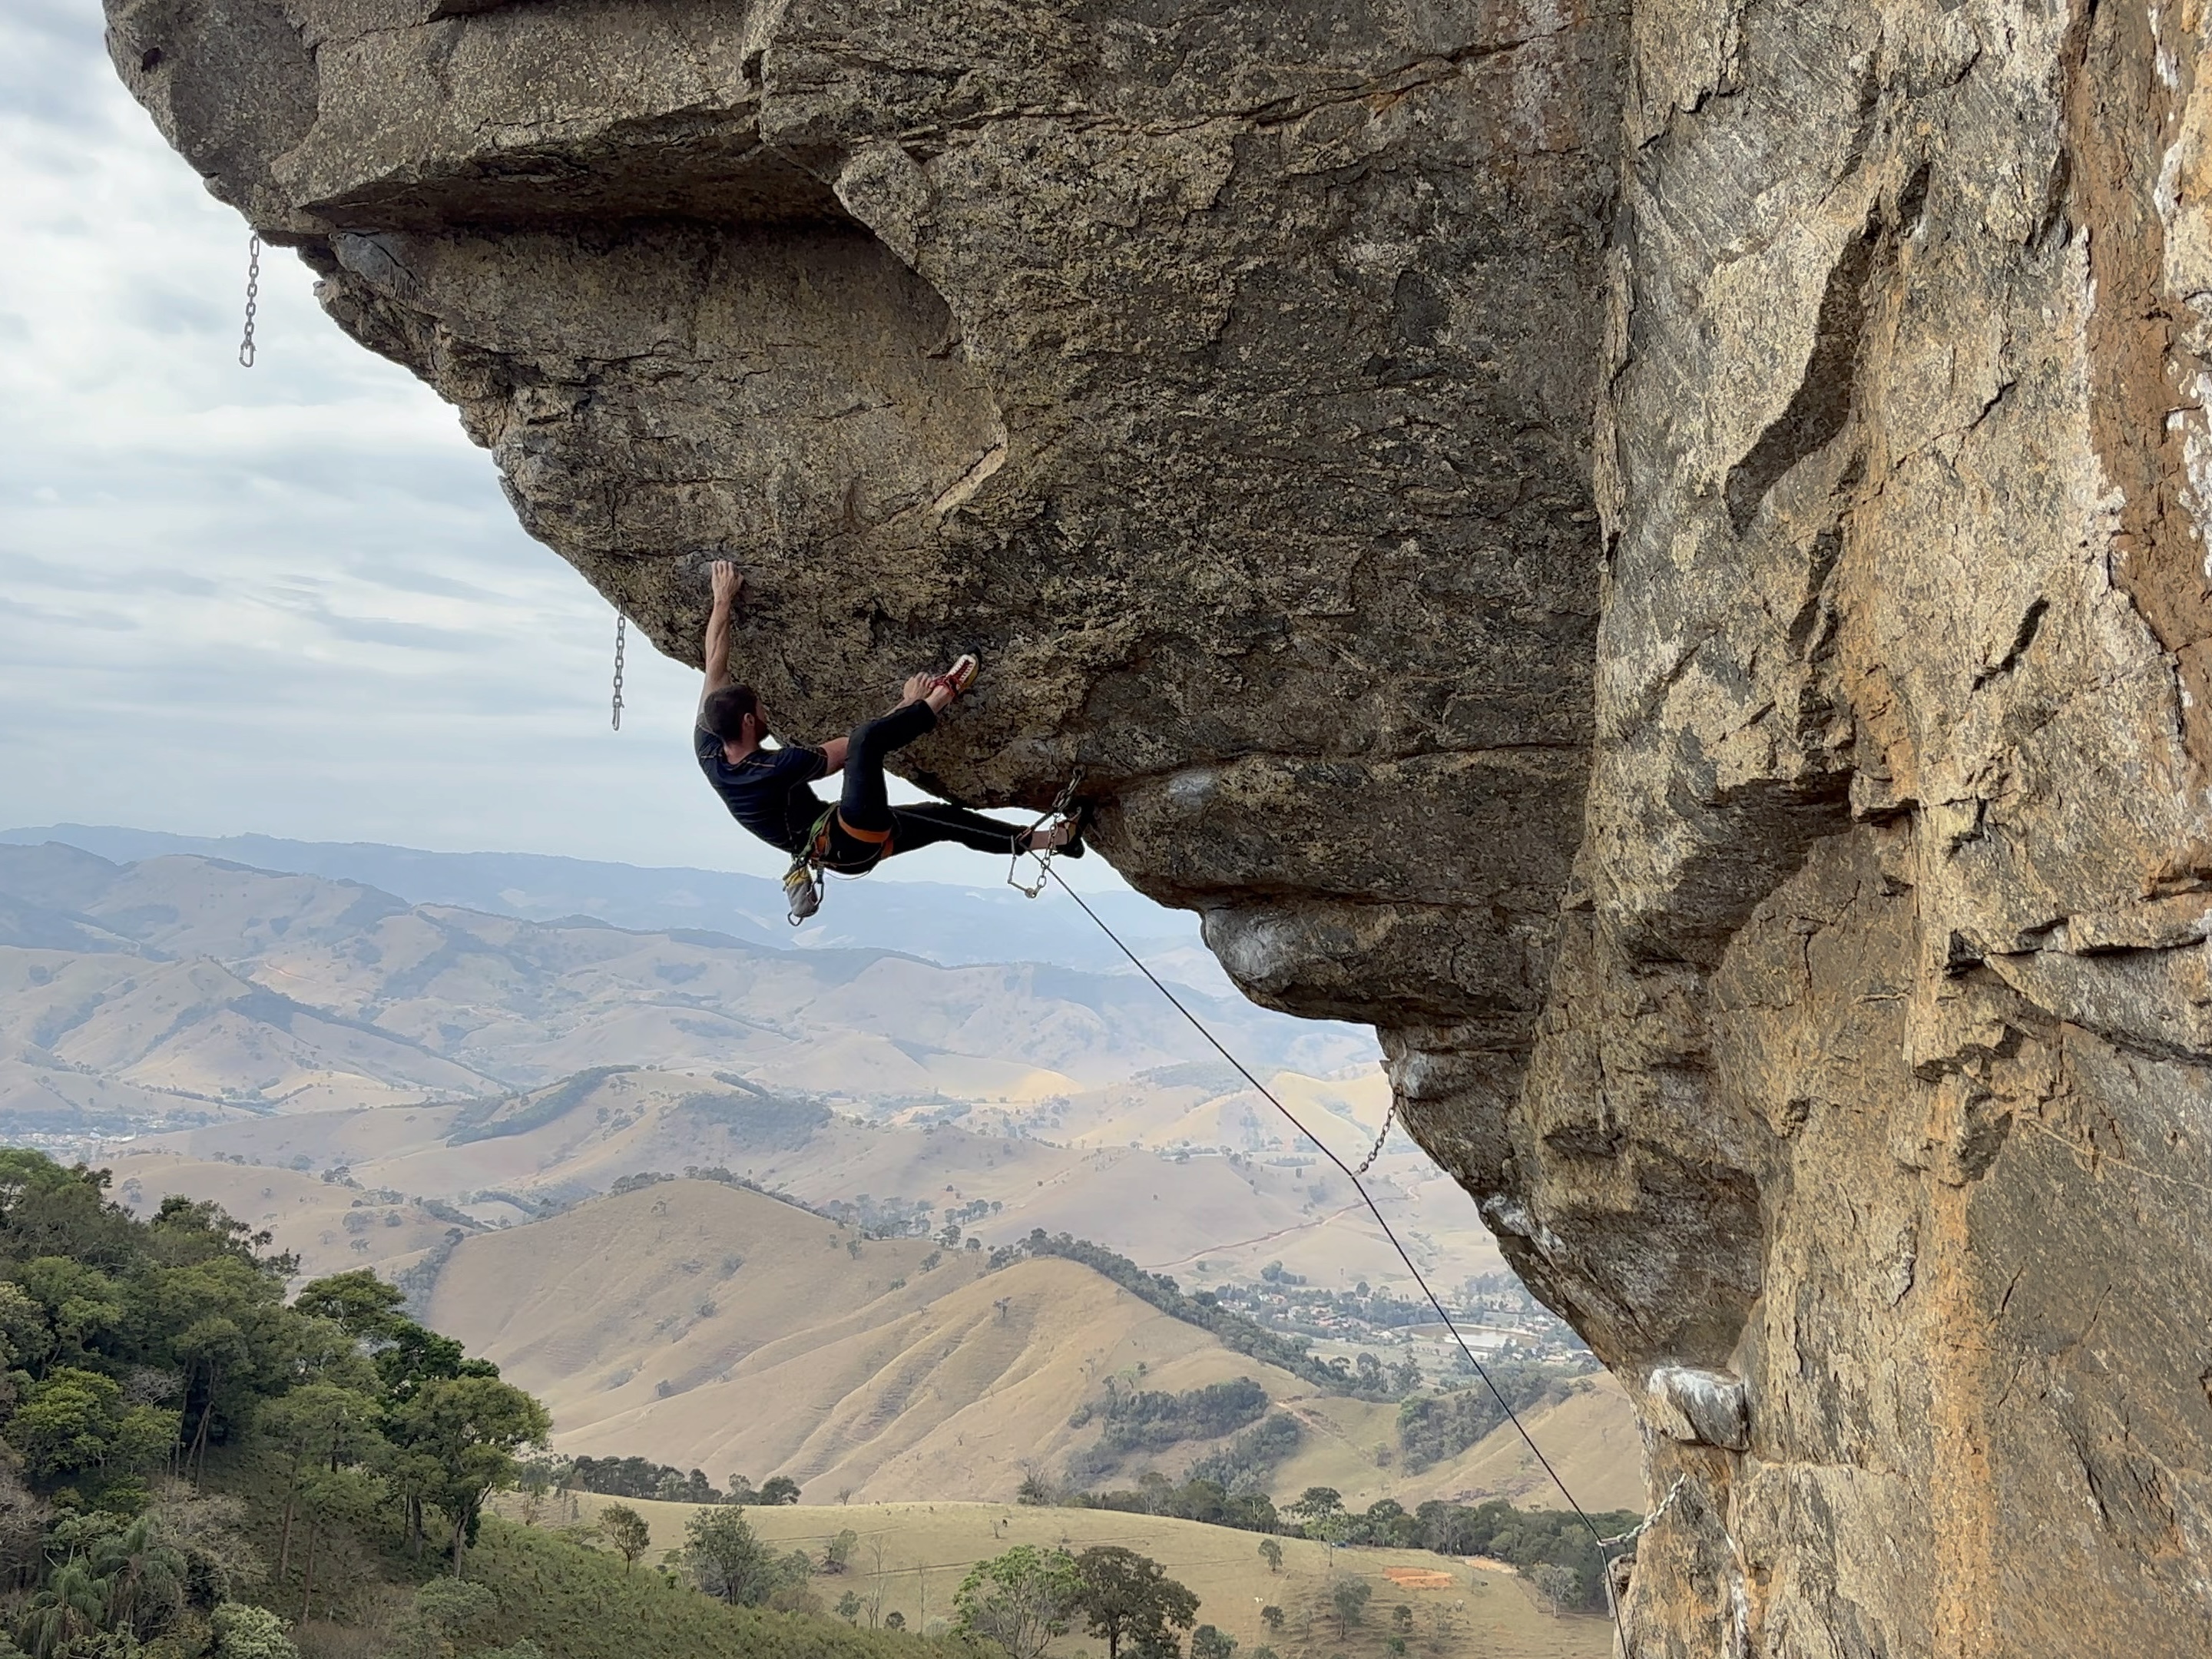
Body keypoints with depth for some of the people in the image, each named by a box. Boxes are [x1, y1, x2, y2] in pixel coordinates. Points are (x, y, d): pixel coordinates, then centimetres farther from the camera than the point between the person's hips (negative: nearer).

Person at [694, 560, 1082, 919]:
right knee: (865, 739, -26)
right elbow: (855, 746, -14)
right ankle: (944, 694, -5)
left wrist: (722, 601, 12)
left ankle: (1046, 838, 24)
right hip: (856, 843, -10)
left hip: (839, 849, 10)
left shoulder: (708, 754, -6)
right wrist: (906, 704, 1)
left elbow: (715, 666, 3)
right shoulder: (779, 767, -28)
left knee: (944, 817, 17)